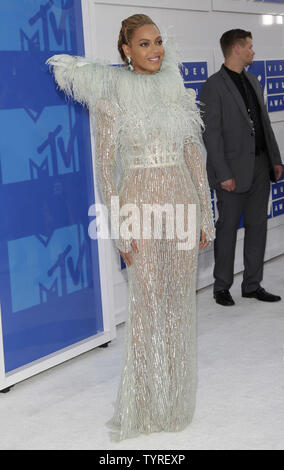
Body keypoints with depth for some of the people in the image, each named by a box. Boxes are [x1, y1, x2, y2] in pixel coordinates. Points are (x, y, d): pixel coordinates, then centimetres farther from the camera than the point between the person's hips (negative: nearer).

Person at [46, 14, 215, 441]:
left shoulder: (177, 90, 9)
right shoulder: (113, 97, -3)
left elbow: (195, 155, 10)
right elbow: (105, 166, -5)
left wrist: (206, 214, 7)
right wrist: (121, 227, -10)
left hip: (183, 201, 4)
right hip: (142, 202, -4)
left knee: (180, 302, 10)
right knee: (147, 305, 1)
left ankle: (177, 399, 26)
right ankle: (145, 405, 17)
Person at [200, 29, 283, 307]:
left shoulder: (252, 82, 14)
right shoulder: (214, 86, -10)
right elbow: (211, 133, -14)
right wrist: (223, 174, -18)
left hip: (260, 166, 7)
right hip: (234, 170, -7)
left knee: (257, 226, 10)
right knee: (227, 228, 3)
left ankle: (252, 284, 20)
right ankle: (222, 286, 16)